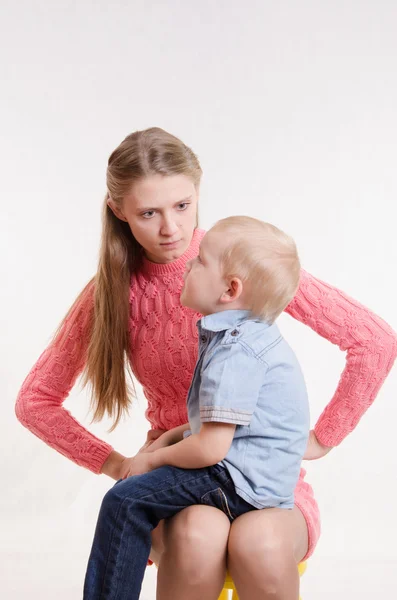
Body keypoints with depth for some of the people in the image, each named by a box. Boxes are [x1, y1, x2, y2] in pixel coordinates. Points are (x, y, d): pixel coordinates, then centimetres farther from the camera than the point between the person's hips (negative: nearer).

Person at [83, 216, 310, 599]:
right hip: (256, 477, 11)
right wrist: (168, 439, 13)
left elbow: (210, 448, -24)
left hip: (243, 482, -11)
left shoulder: (235, 350, -22)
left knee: (125, 501, -14)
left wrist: (153, 459, -7)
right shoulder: (247, 335, 12)